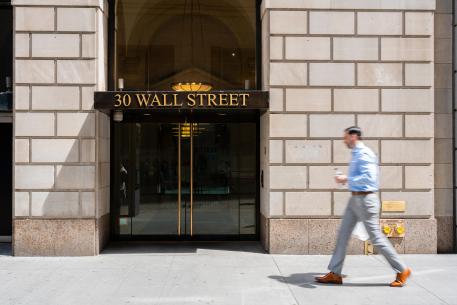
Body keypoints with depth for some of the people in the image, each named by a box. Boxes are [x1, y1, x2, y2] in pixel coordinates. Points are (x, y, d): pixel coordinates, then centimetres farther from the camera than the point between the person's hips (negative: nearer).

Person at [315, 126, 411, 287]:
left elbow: (368, 177, -27)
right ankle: (335, 274, 11)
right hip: (355, 199, 10)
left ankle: (402, 270, 12)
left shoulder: (364, 154, -16)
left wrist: (347, 179, -21)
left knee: (376, 237, -3)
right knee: (343, 233, 7)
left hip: (364, 199, -10)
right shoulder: (356, 154, 15)